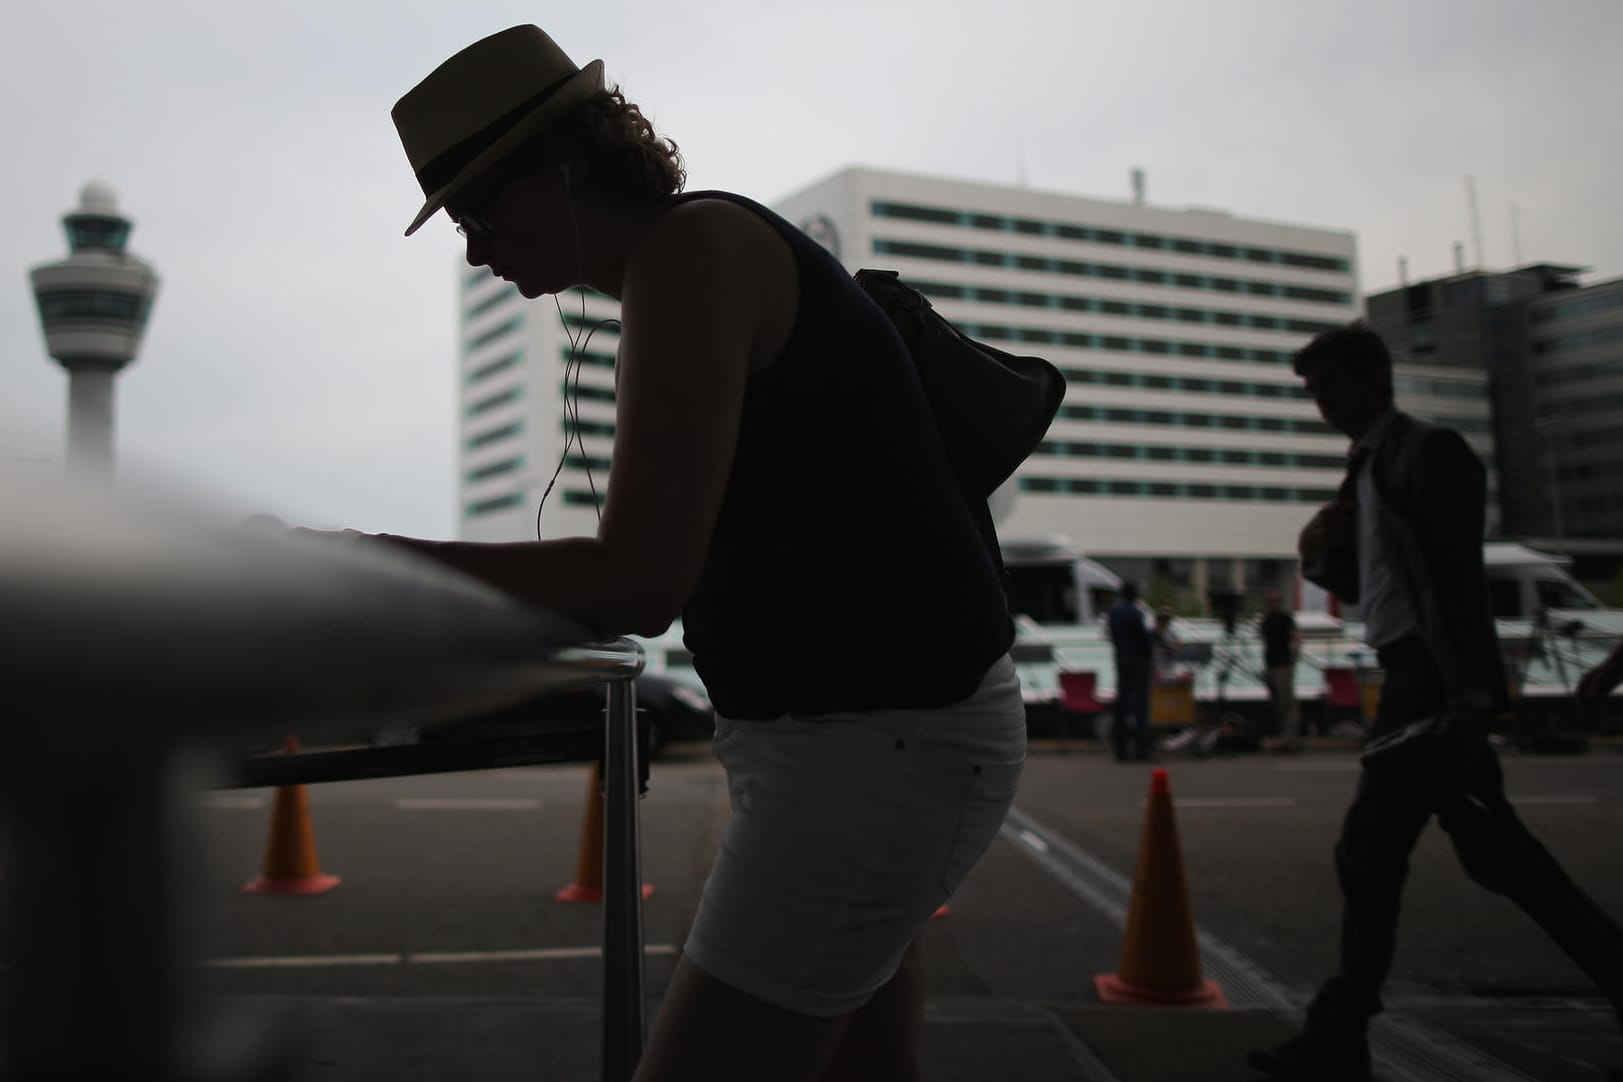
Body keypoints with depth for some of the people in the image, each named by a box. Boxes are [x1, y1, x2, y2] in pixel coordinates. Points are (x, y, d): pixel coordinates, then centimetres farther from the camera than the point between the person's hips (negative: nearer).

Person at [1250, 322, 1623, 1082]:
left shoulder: (1429, 451, -9)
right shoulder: (1367, 470, 18)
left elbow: (1460, 580, -17)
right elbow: (1367, 586, 24)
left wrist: (1468, 697, -24)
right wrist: (1319, 555, 2)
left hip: (1437, 681, -9)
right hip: (1418, 680, 9)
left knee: (1367, 854, -9)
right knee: (1496, 854, 12)